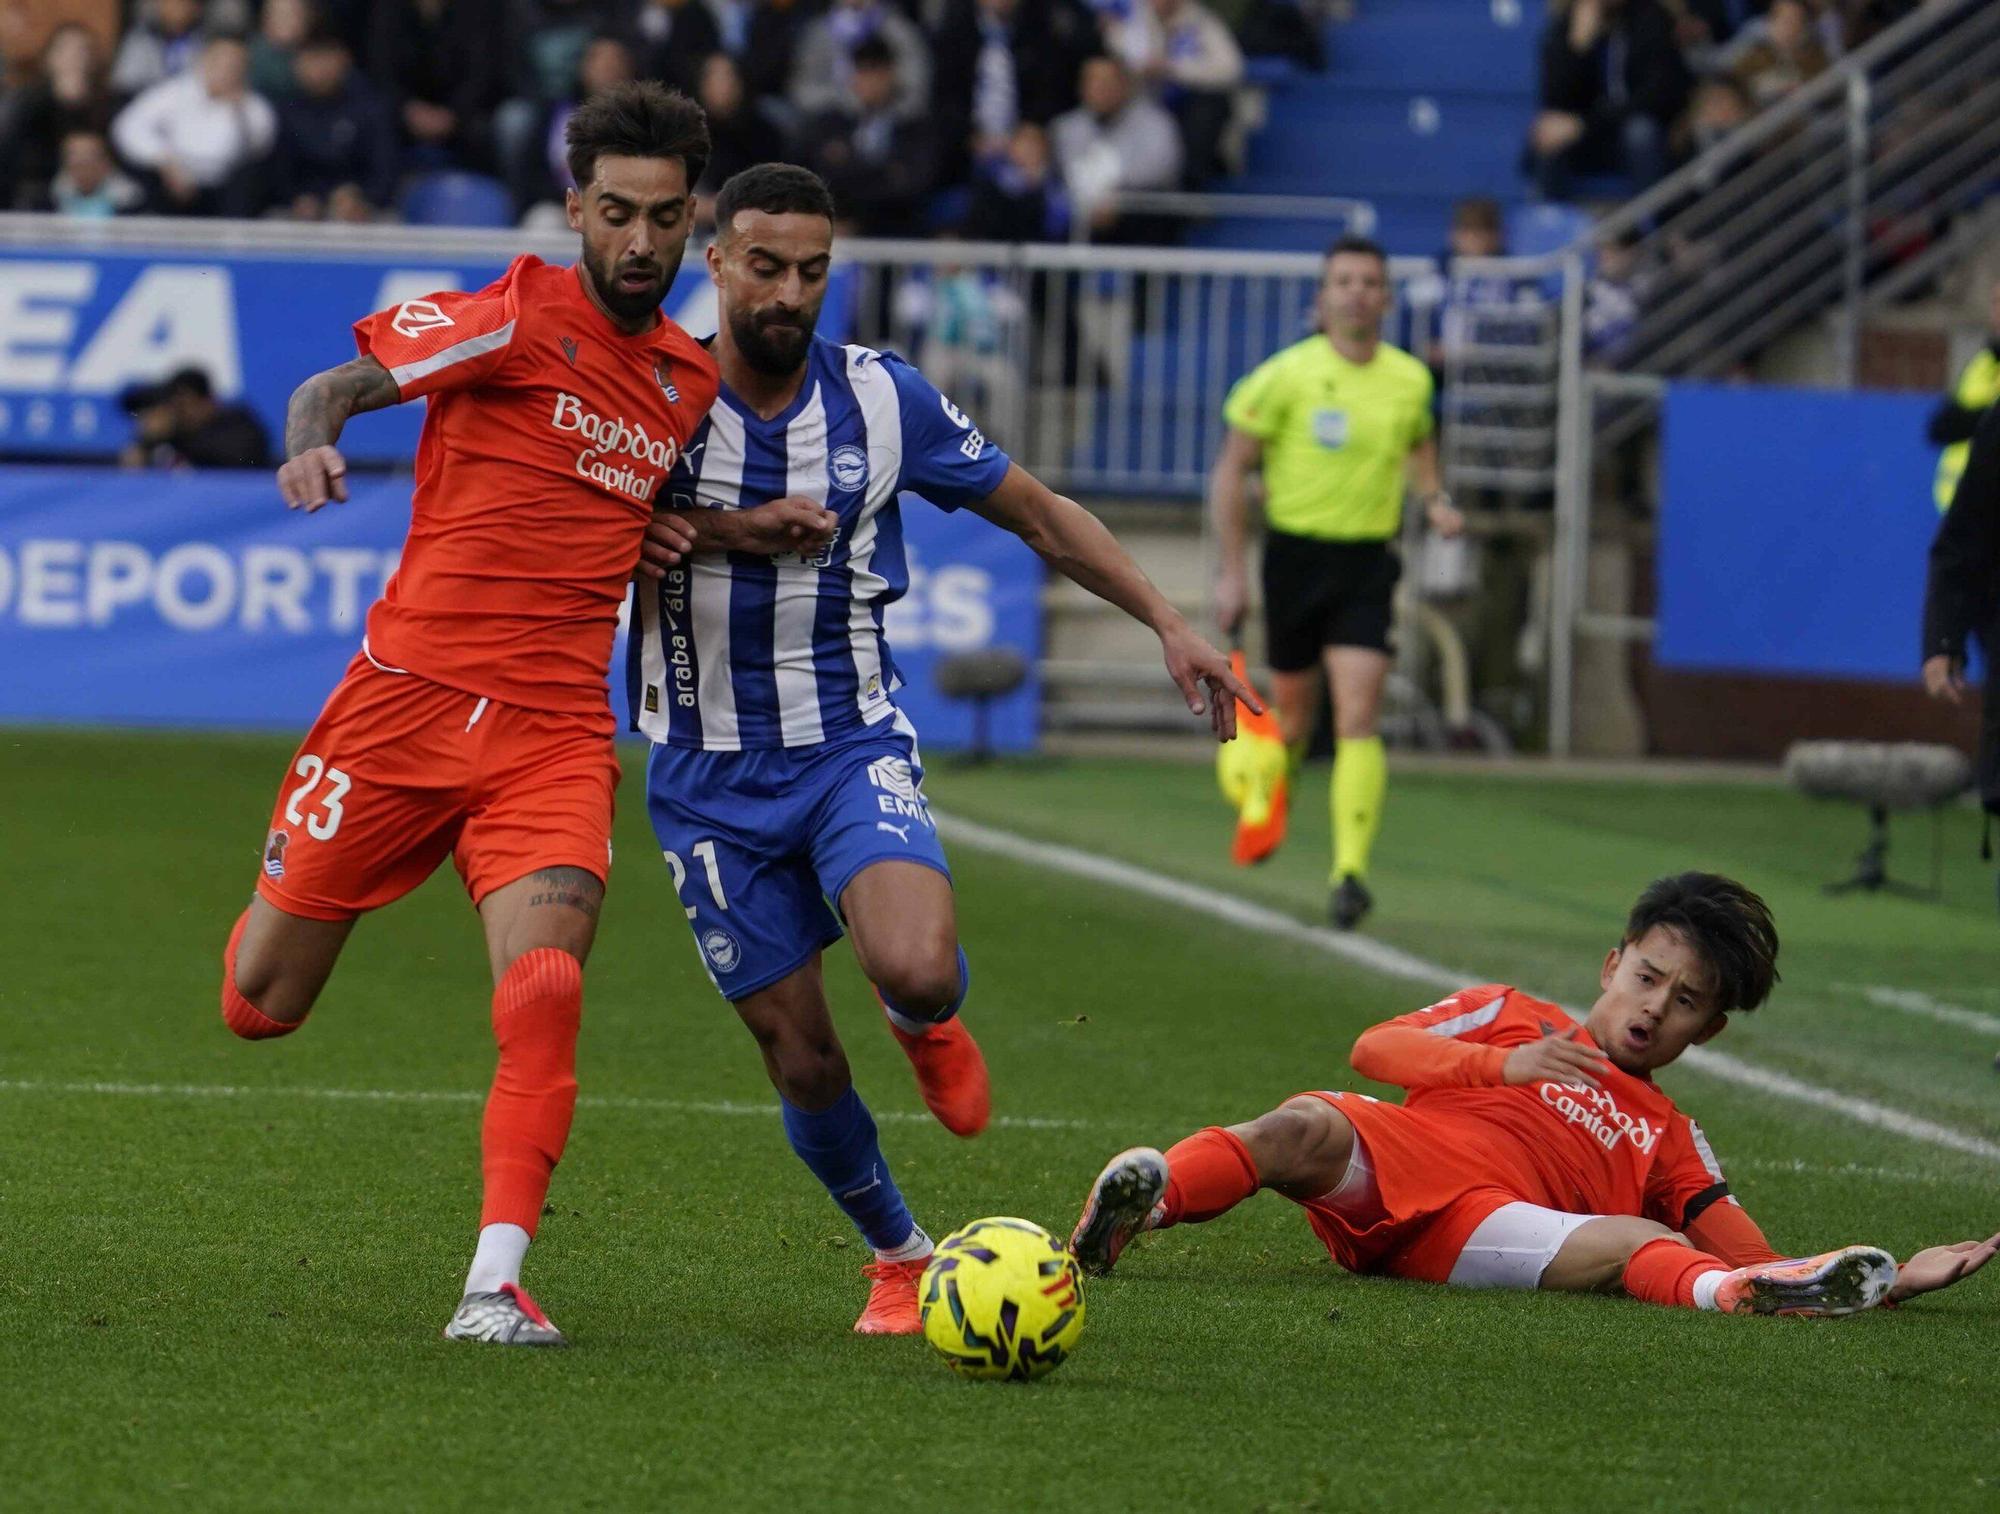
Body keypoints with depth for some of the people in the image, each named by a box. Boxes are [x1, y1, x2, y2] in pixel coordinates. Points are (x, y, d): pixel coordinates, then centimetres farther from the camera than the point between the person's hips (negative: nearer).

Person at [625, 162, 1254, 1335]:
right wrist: (723, 532, -18)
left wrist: (1168, 622, -2)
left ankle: (932, 1024, 11)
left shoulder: (884, 400, -4)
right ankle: (899, 1255, 27)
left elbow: (1041, 515, 7)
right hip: (710, 776, 0)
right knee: (801, 1059, 1)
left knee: (916, 969, -28)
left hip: (852, 744, 0)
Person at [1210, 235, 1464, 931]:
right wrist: (1232, 572, -6)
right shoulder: (1287, 376, -8)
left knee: (1358, 717, -14)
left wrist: (1434, 498, 4)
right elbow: (1231, 470, -3)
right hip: (1295, 554, -1)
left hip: (1367, 563, 1)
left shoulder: (1410, 380, 2)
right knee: (1291, 716, 11)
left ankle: (1350, 870, -18)